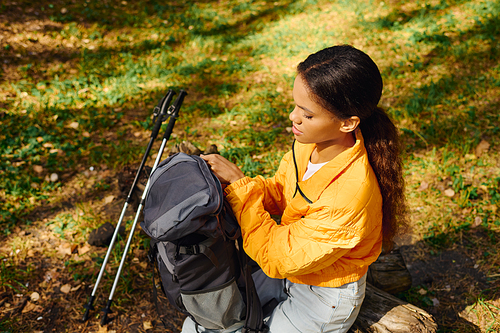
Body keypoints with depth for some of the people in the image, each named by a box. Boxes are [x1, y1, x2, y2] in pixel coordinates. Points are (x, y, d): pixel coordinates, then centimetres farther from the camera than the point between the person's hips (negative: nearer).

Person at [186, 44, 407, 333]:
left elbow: (278, 257, -30)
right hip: (292, 268, 6)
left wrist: (240, 185, -29)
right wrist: (240, 183, -16)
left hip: (325, 300, -6)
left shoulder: (349, 194, -37)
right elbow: (279, 192, 2)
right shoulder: (311, 142, -14)